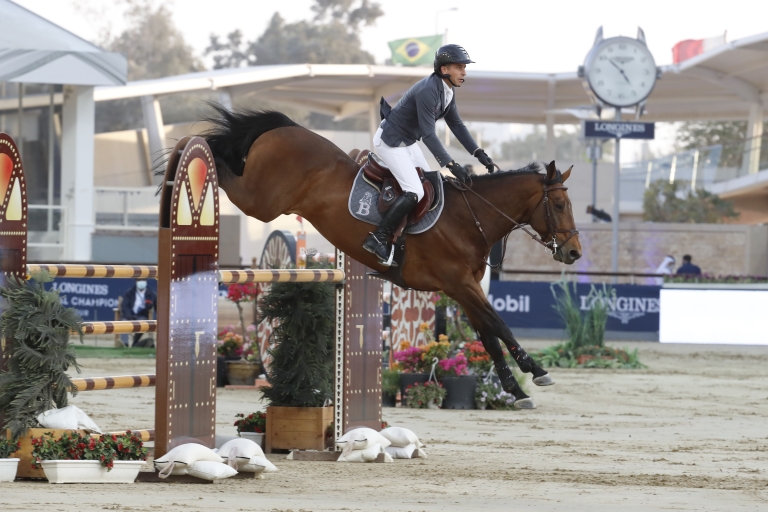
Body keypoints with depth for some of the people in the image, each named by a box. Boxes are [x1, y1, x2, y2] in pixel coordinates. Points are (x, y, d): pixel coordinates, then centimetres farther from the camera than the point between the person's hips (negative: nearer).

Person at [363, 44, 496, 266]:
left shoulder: (447, 91, 2)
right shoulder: (428, 91, -29)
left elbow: (456, 125, 9)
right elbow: (429, 135, -32)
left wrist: (479, 153, 1)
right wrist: (450, 165, -36)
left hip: (407, 143, 11)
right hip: (390, 142, -11)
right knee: (414, 192, -20)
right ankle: (378, 239, -17)